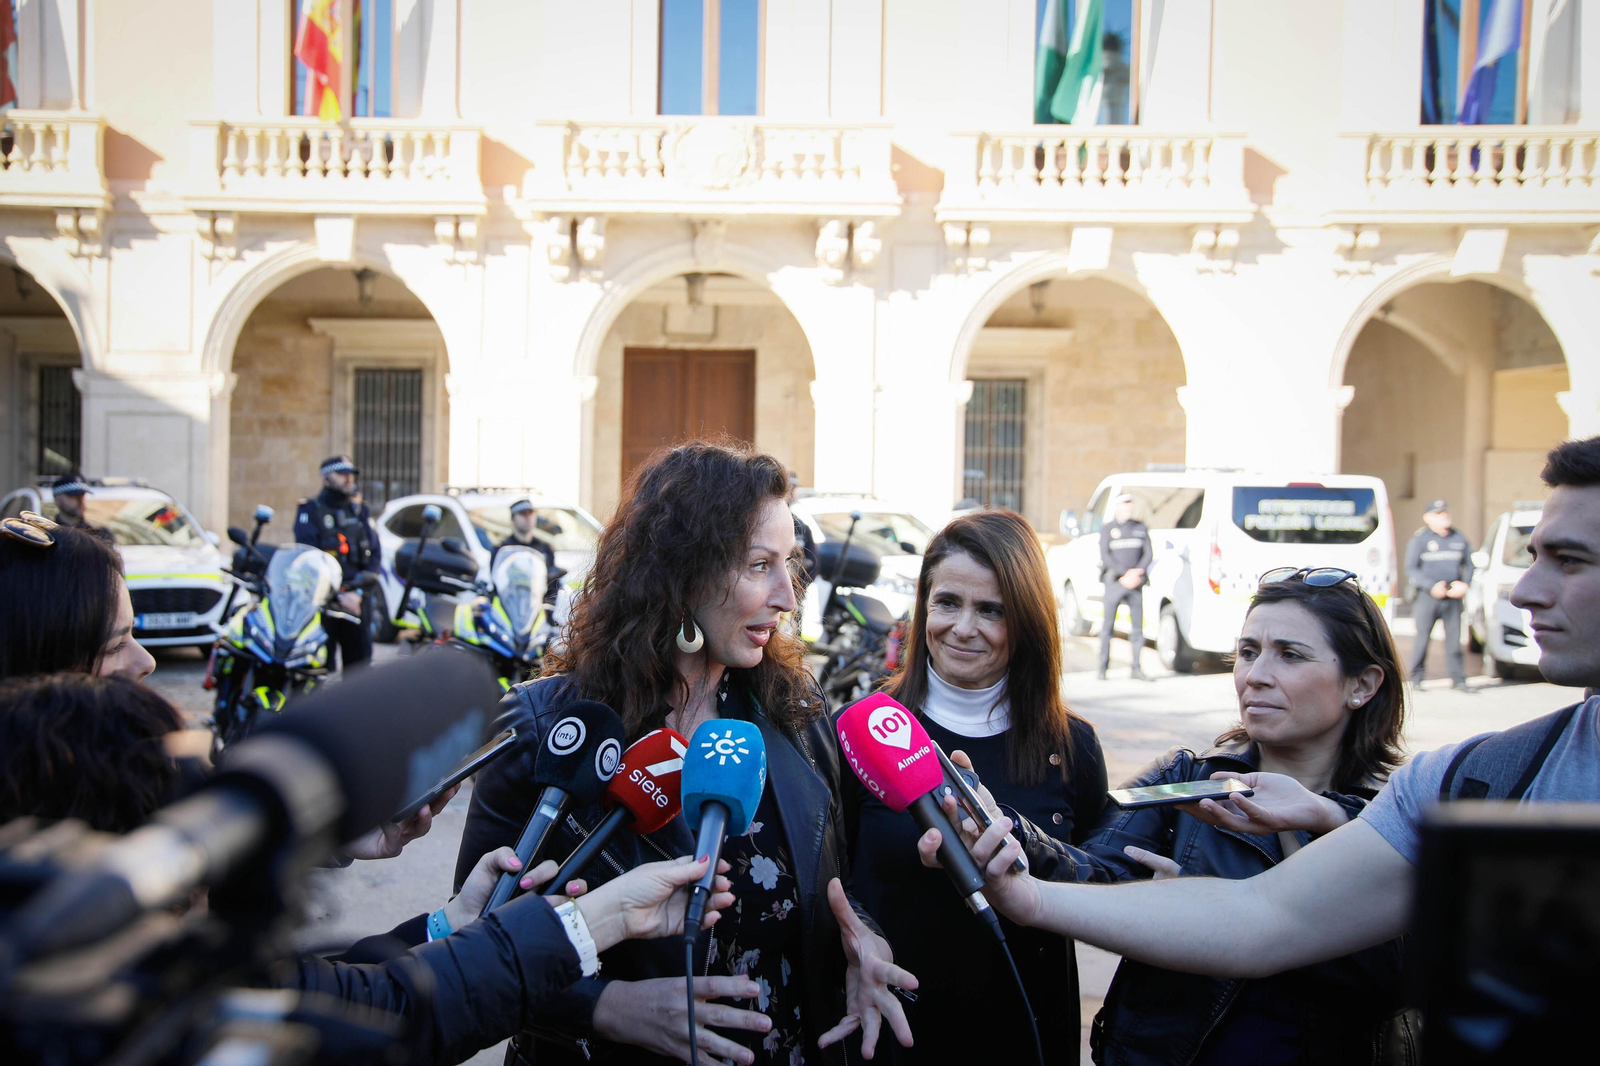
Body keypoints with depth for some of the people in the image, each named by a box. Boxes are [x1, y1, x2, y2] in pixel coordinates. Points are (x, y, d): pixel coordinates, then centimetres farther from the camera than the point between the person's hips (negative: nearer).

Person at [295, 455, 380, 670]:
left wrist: (358, 592, -6)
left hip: (357, 598, 4)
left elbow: (374, 556, 10)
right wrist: (338, 596, -14)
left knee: (360, 661, 3)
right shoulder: (310, 511, 3)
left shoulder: (361, 512, 17)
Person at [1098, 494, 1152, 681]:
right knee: (1108, 625, -3)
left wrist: (1137, 572, -8)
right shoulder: (1107, 529, 3)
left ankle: (1136, 669, 6)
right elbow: (1105, 555, -5)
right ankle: (1103, 667, 2)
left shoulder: (1140, 528, 13)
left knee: (1137, 625, 1)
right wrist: (1124, 574, -13)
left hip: (1135, 582, 3)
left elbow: (1148, 553, 8)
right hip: (1114, 581, -3)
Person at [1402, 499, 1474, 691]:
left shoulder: (1459, 538, 13)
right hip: (1426, 596, -3)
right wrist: (1432, 586, -15)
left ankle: (1458, 679, 6)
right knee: (1423, 637, -3)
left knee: (1454, 637, 1)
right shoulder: (1419, 539, 0)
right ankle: (1416, 679, 6)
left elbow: (1468, 565, 18)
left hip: (1453, 597, 3)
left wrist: (1464, 584, 0)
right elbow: (1411, 570, -5)